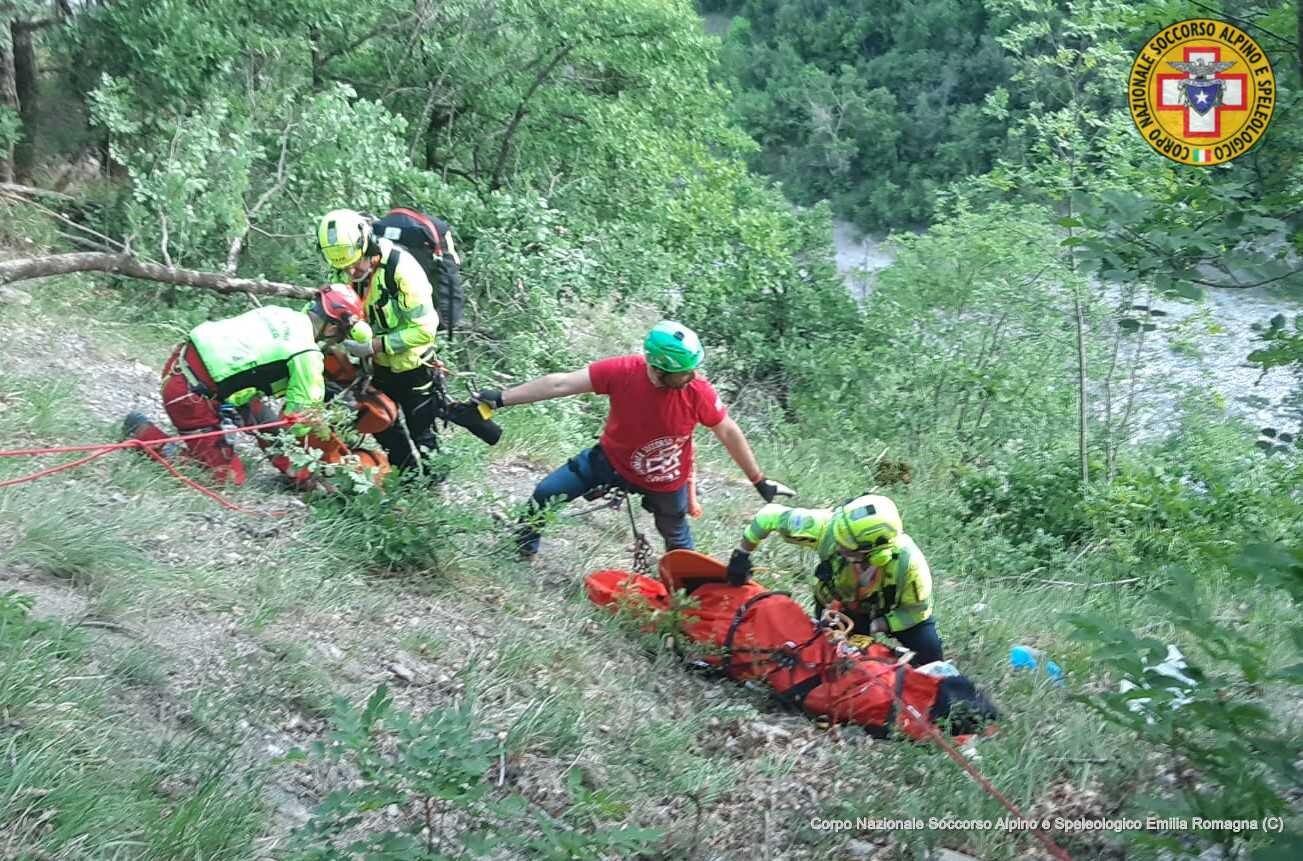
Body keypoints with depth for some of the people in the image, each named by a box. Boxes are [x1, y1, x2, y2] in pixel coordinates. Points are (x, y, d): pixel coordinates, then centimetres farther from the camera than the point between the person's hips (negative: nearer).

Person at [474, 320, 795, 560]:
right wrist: (501, 398, -26)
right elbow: (561, 383, -27)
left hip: (665, 480, -1)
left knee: (678, 542, 18)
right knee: (545, 494, 5)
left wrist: (759, 481, -8)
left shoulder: (699, 391, -31)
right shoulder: (623, 371, -32)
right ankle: (523, 547, 34)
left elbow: (729, 432, -16)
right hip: (611, 459, 1)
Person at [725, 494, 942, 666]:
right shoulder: (828, 526, -40)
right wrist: (742, 554, -19)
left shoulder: (908, 563, -41)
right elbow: (771, 516, -26)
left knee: (927, 653, -16)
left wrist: (872, 627, -31)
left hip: (890, 608, -1)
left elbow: (918, 610, -22)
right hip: (840, 604, 2)